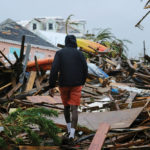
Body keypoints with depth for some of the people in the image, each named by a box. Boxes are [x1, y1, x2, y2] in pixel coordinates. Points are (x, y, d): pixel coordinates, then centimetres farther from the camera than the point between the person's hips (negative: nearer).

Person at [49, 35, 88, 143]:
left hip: (63, 85, 1)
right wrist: (82, 83, 18)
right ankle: (72, 134, -18)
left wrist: (51, 86, -11)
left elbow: (54, 69, -13)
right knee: (74, 109, -4)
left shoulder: (59, 53, -1)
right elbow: (85, 70, -1)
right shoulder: (80, 54, 0)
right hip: (76, 85, -1)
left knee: (66, 106, 23)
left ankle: (69, 129, 32)